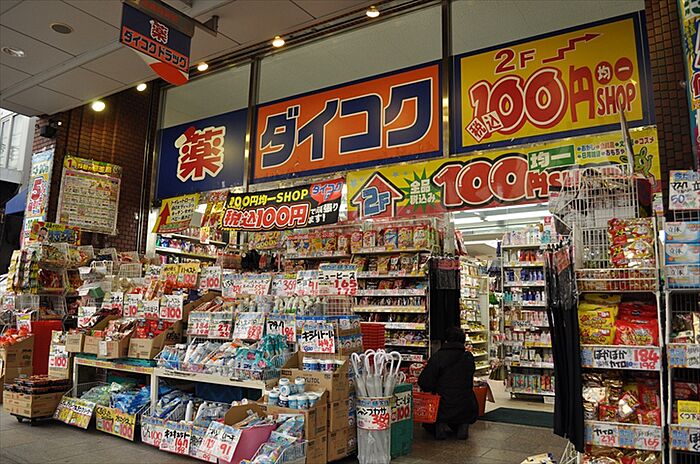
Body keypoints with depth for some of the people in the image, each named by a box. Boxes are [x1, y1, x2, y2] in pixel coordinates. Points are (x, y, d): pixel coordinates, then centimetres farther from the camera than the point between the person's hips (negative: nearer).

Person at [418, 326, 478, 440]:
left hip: (443, 408, -2)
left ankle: (440, 425, 2)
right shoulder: (469, 357, 1)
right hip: (466, 411, 2)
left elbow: (424, 383, -13)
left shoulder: (437, 357, -11)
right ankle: (463, 425, 9)